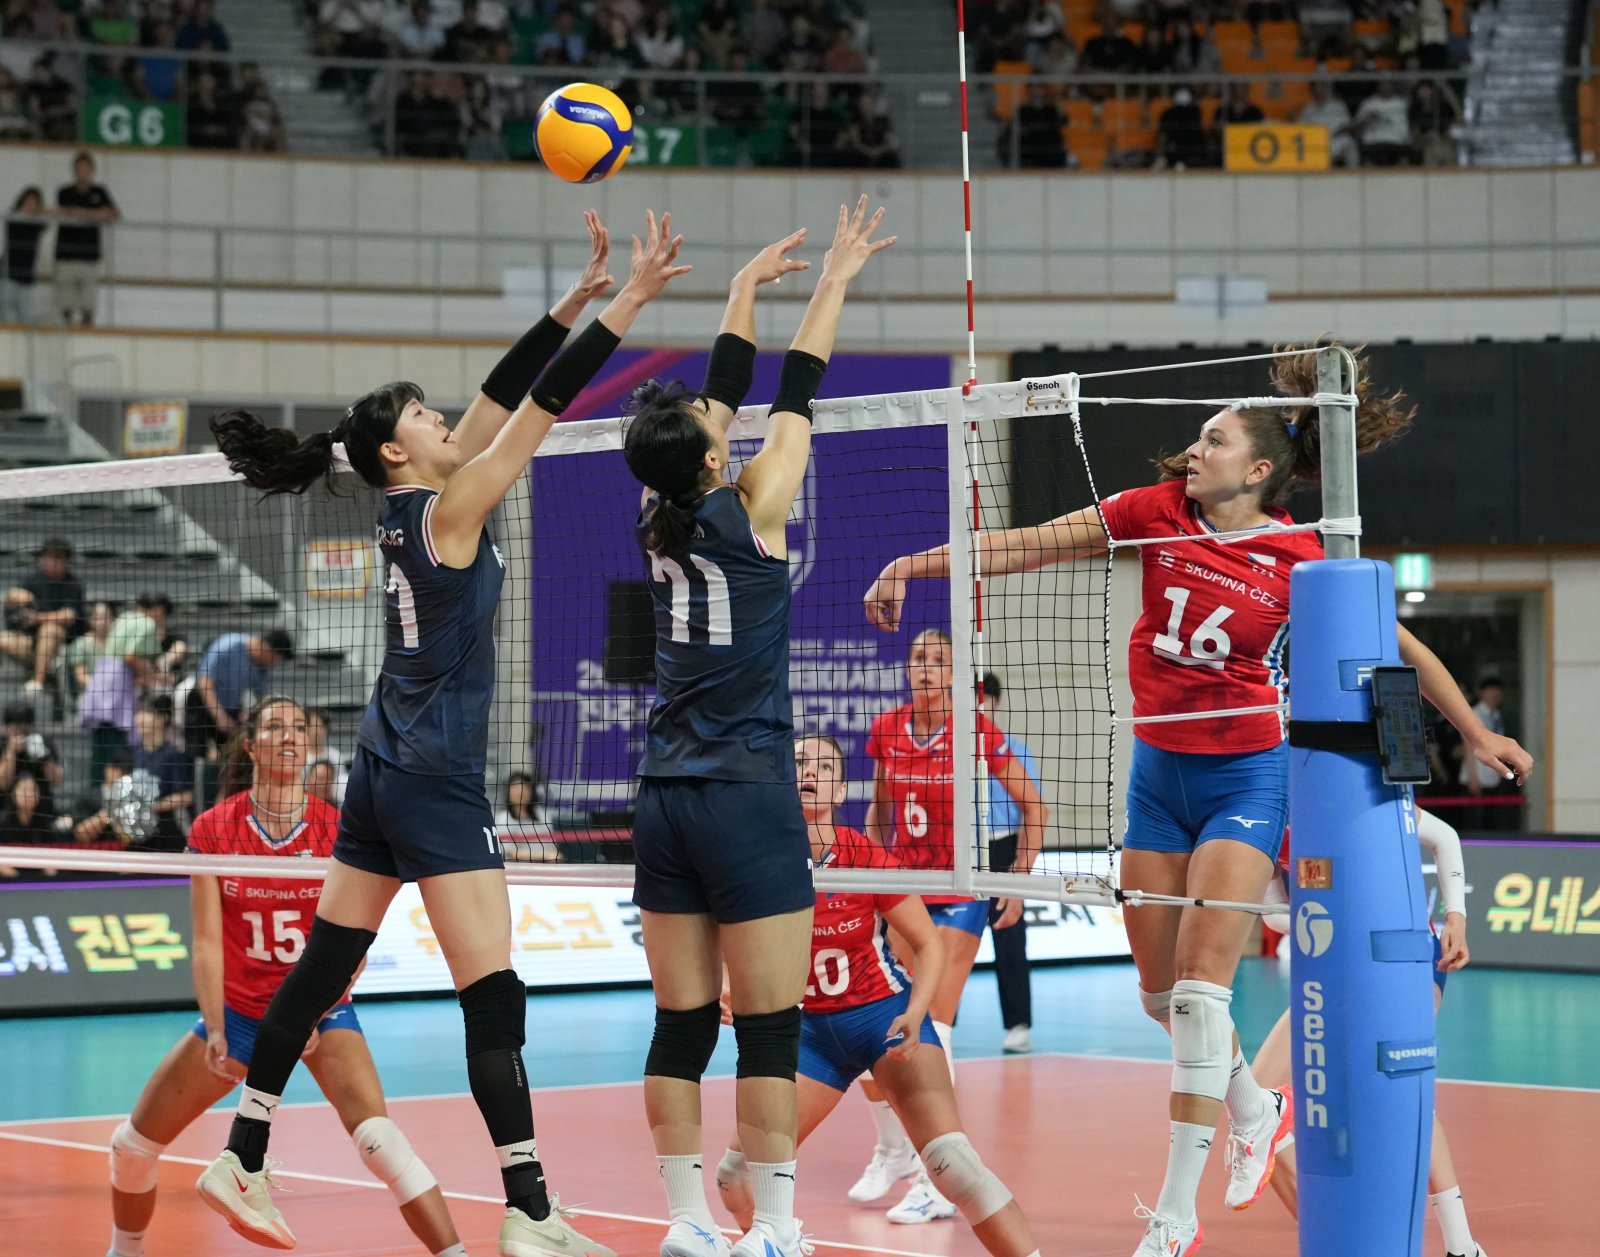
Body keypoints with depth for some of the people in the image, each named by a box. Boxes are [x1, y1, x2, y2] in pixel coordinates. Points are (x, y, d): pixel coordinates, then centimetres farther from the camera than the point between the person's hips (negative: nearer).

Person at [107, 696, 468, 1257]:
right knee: (132, 1144, 4)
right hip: (237, 1010, 2)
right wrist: (214, 1032, -21)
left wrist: (312, 1013, -24)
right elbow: (207, 942, -10)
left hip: (322, 1008, -2)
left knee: (377, 1136, -26)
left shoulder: (337, 830, -10)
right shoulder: (213, 829, -7)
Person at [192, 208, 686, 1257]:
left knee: (324, 969, 14)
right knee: (493, 997, -10)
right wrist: (628, 305, -18)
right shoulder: (445, 512, -13)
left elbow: (503, 395, 10)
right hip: (435, 784, -10)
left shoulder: (408, 509, 8)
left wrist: (576, 301, 8)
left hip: (384, 771, 10)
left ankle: (241, 1161, 20)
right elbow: (541, 407, -18)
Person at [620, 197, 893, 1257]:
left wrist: (747, 286, 26)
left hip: (666, 802, 6)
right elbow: (795, 397, 2)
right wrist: (834, 283, 9)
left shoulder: (662, 520, 5)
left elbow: (725, 389, 17)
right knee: (769, 1028, -3)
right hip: (750, 800, -6)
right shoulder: (750, 515, -9)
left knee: (682, 1026, 7)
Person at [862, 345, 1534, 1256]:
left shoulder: (1301, 559, -11)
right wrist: (914, 565, -5)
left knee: (1200, 981, -14)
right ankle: (1257, 1110, 38)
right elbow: (1025, 547, 0)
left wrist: (1476, 732, 5)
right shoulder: (1158, 512, -3)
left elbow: (1399, 647, 1)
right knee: (1160, 989, 9)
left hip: (1246, 778, -4)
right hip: (1158, 774, 4)